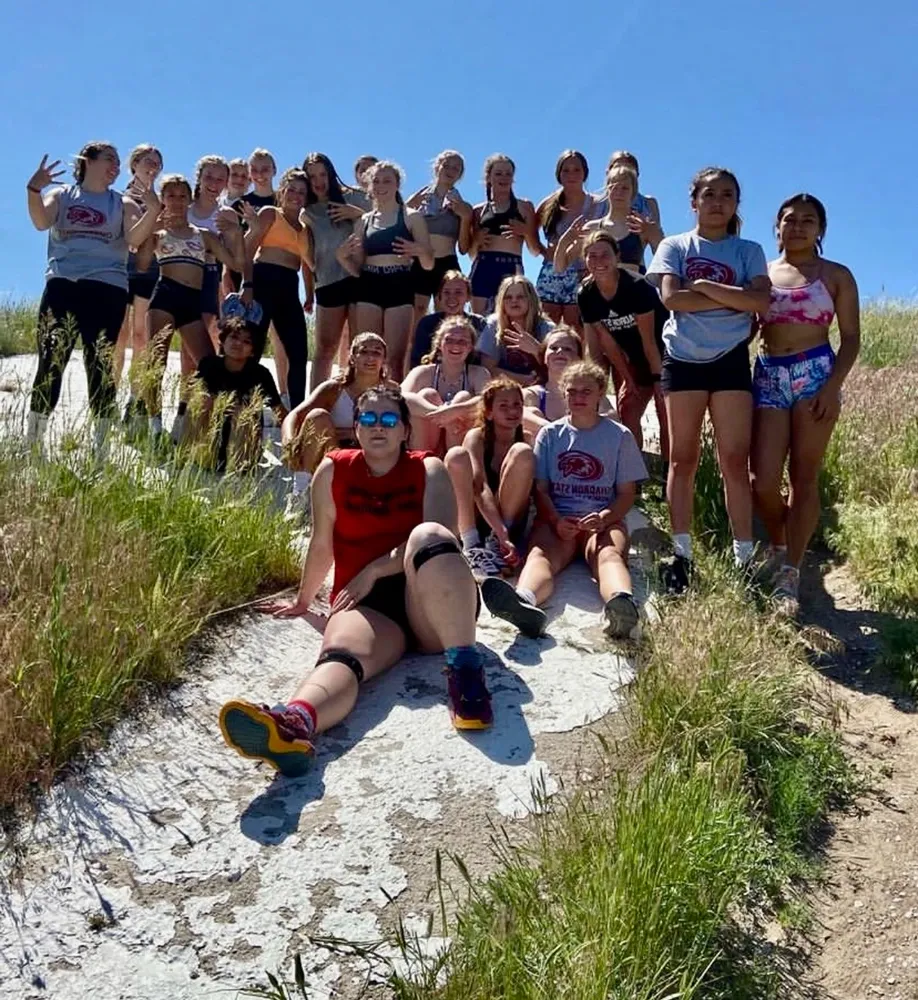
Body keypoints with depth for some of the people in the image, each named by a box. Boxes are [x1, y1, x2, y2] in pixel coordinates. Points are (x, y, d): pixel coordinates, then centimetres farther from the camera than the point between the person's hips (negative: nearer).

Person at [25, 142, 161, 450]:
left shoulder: (123, 203, 16)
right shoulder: (62, 194, 15)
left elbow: (136, 237, -3)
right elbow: (41, 222, -3)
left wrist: (153, 210, -20)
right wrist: (34, 189, -21)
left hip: (107, 289, 0)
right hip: (62, 285, 0)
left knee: (100, 365, 0)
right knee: (50, 361, -6)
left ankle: (100, 442, 4)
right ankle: (33, 440, -2)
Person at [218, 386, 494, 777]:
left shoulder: (429, 470, 8)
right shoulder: (333, 470, 12)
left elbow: (443, 538, -8)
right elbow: (322, 545, 22)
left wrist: (373, 571, -12)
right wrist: (303, 600, 31)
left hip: (432, 604, 0)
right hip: (365, 605, 1)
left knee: (427, 534, -32)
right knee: (341, 653, -34)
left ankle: (464, 668, -41)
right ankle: (293, 724, -69)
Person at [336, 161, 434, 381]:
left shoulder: (411, 217, 8)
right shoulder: (364, 221, 16)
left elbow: (428, 264, 5)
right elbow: (357, 268, 17)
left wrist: (420, 251, -17)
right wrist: (342, 256, -4)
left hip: (399, 287, -3)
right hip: (369, 288, 3)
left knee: (395, 360, -9)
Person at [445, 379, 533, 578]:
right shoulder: (476, 437, -6)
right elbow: (480, 487, -23)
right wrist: (503, 535, -37)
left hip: (509, 521, 1)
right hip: (473, 521, -1)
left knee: (522, 453, -20)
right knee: (456, 455, -25)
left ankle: (496, 543, -19)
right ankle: (471, 546, -31)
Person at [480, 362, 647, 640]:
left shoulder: (619, 435, 14)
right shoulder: (549, 434, 17)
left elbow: (627, 493, 10)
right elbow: (540, 489, 10)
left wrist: (604, 518, -12)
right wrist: (556, 521, -12)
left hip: (603, 520, 0)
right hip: (556, 519, 1)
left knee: (610, 554, -36)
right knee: (540, 553, -35)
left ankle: (622, 602, -70)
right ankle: (524, 602, -68)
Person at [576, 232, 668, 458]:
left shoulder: (637, 286, -26)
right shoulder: (586, 295, -10)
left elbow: (649, 339, -22)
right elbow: (606, 340, -5)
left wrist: (657, 378, -17)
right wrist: (628, 380, -3)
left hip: (663, 356, -6)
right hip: (636, 359, 6)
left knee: (667, 416, -12)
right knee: (627, 410, 1)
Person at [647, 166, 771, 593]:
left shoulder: (748, 250, 10)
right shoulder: (675, 246, 8)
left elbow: (761, 301, -8)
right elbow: (671, 297, -10)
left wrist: (704, 286, -10)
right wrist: (733, 300, -8)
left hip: (730, 359, 1)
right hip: (683, 357, 0)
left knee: (735, 460, -3)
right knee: (683, 458, 0)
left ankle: (744, 557, 0)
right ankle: (681, 555, 4)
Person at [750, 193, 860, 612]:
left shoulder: (836, 275, 6)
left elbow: (850, 338, 1)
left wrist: (833, 385, -12)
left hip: (815, 373, -2)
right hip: (768, 377, 2)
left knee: (804, 477, -1)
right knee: (763, 480, -4)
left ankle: (790, 574, 3)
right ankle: (778, 549, 24)